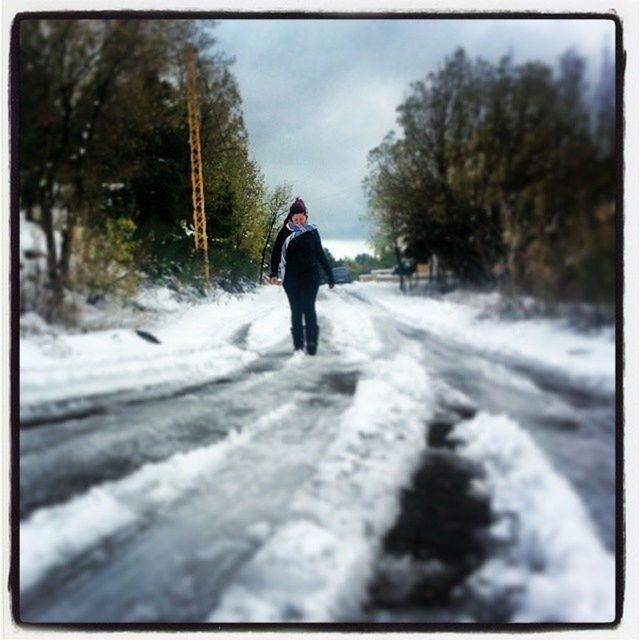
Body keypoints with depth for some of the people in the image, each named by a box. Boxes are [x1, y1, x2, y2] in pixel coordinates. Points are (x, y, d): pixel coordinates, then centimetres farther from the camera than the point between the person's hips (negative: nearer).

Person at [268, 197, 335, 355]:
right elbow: (276, 253, 0)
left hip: (310, 276, 0)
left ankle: (311, 341, -11)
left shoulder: (312, 231, 4)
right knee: (296, 310, 1)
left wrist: (330, 275, 8)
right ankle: (298, 344, 5)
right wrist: (274, 273, -12)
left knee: (309, 307, -10)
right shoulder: (285, 232, 1)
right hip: (291, 277, 0)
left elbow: (320, 254, 10)